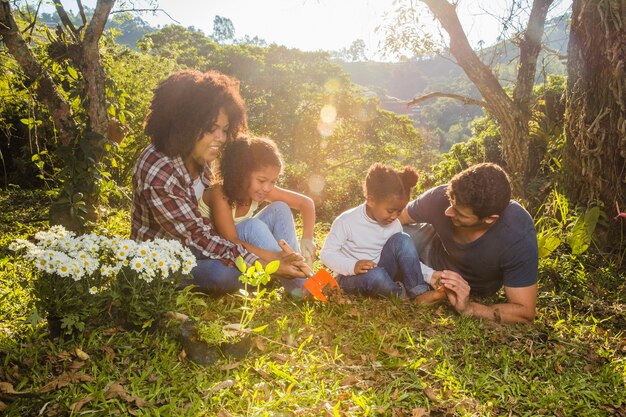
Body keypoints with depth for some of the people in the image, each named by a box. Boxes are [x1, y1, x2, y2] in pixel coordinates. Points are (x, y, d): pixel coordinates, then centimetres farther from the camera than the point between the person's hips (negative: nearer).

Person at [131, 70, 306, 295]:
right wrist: (264, 266, -33)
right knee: (220, 273, -35)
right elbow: (200, 238, -30)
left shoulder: (196, 154, -7)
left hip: (191, 244, 8)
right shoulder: (157, 175, -32)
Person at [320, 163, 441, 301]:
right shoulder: (346, 221, -19)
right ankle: (402, 293, -10)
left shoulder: (394, 225, -4)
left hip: (381, 270, 5)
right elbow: (326, 253, -16)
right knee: (375, 275, -39)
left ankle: (419, 292, -16)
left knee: (402, 240, -18)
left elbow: (407, 258, 3)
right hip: (350, 277, -4)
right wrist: (353, 266, -33)